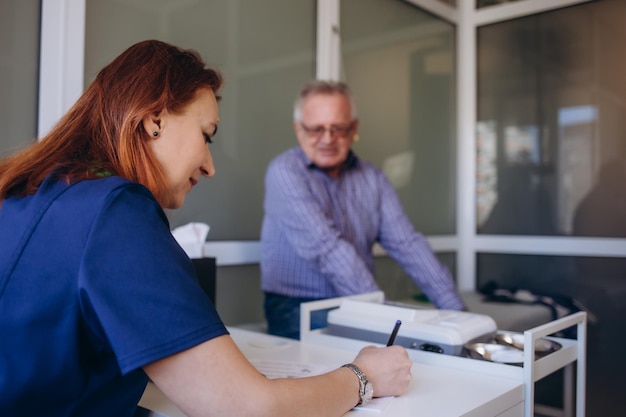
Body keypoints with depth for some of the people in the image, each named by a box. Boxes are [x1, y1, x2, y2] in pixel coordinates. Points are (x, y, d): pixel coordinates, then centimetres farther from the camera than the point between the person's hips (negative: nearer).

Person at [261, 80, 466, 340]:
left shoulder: (372, 178, 8)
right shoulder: (285, 172, -9)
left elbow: (407, 244, 3)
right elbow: (325, 247, -20)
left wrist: (455, 309, -6)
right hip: (298, 311, -5)